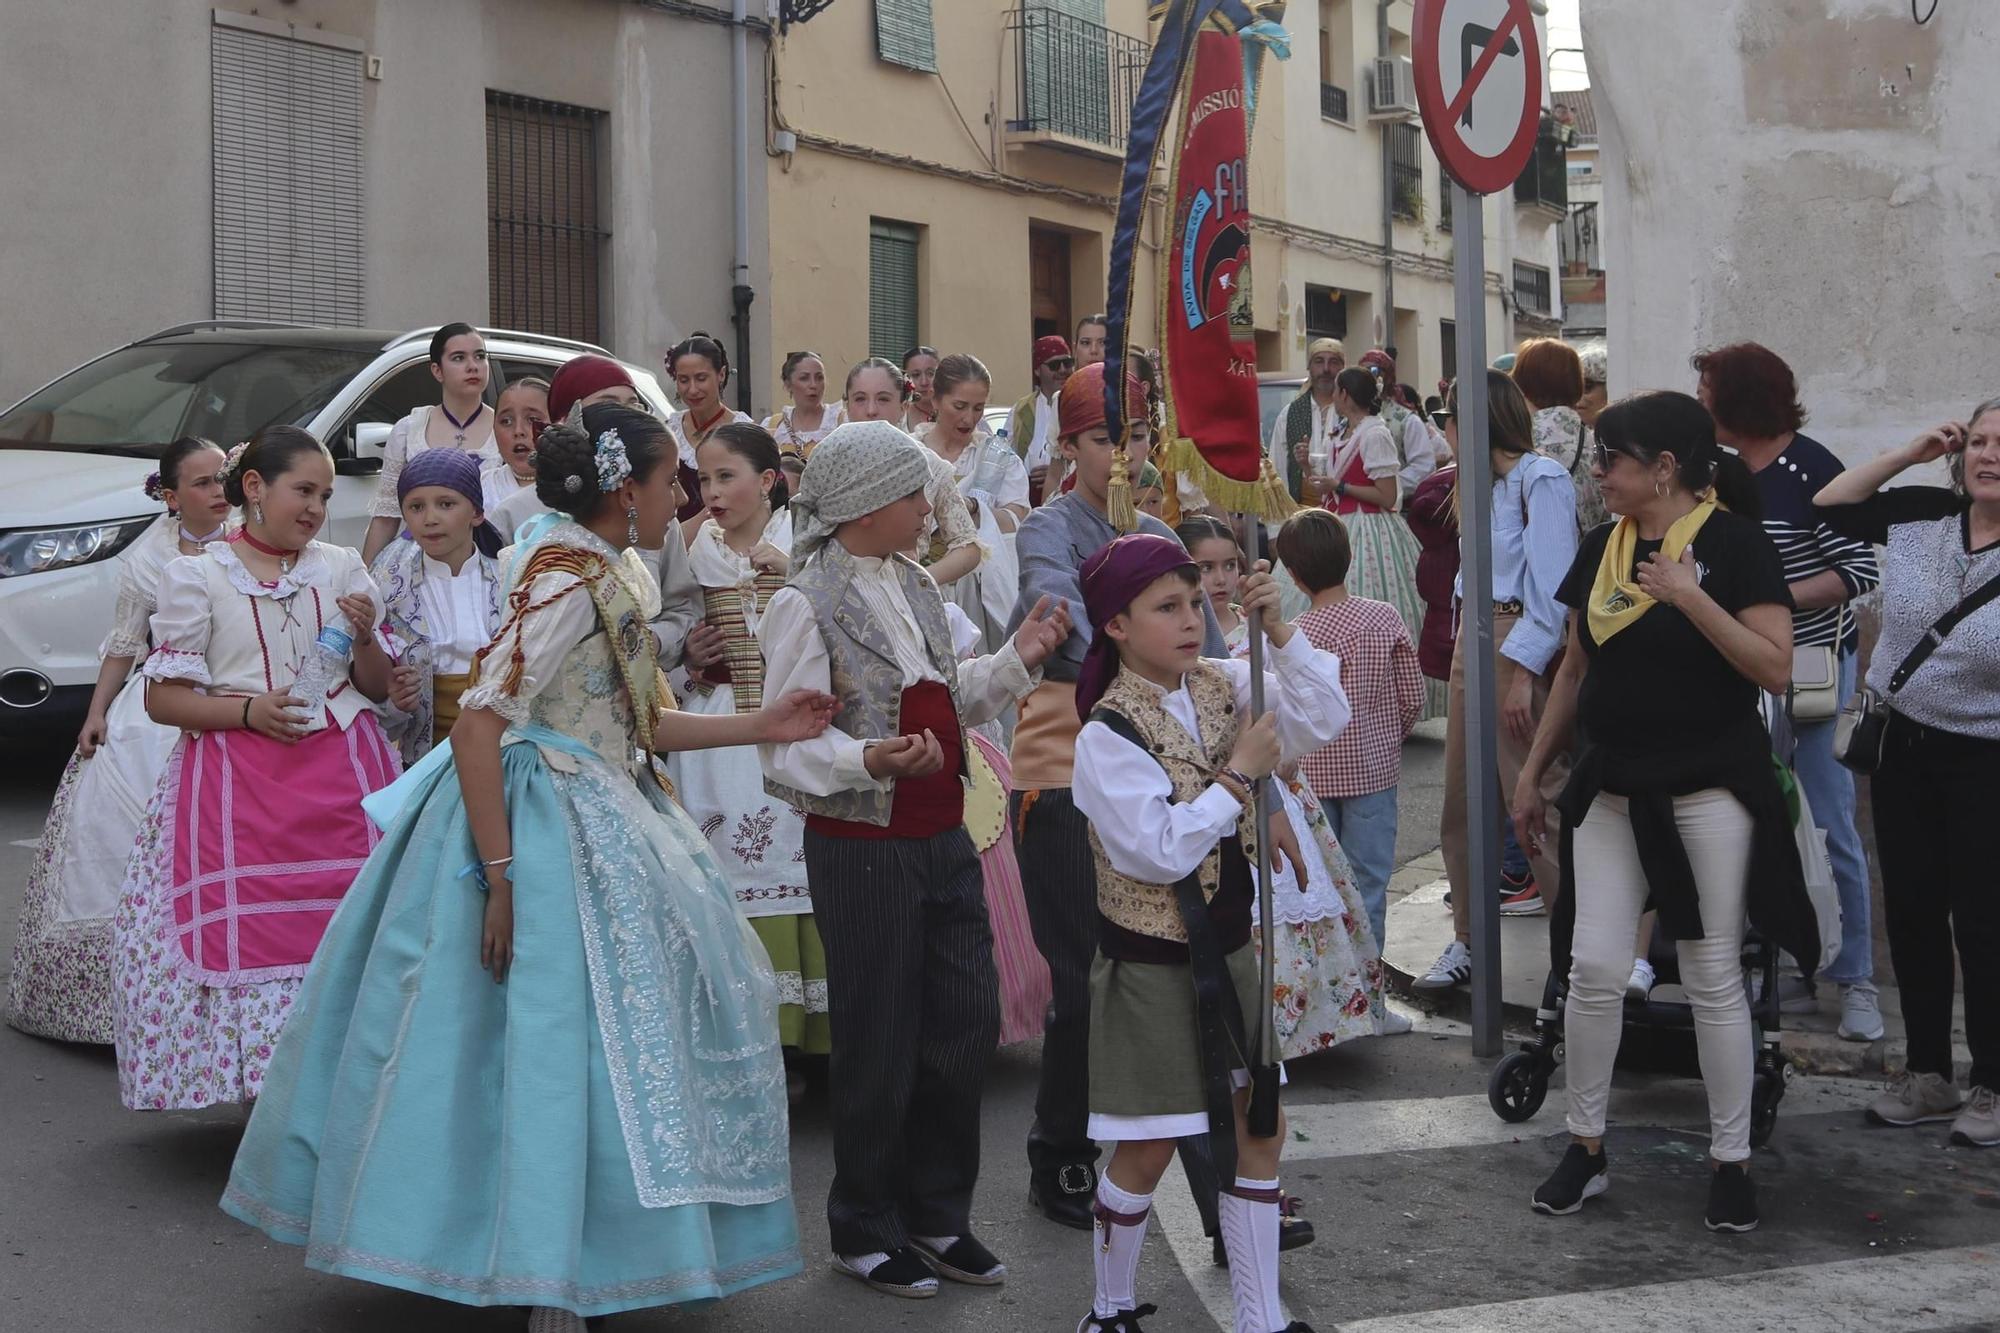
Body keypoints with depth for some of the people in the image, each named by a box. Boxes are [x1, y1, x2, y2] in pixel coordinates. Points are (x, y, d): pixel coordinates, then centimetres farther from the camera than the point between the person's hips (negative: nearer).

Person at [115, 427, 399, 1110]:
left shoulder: (343, 568, 12)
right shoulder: (196, 574, 3)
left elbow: (380, 686, 17)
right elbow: (162, 697, 1)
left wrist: (365, 639, -3)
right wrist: (248, 710, -13)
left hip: (343, 773, 2)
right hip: (237, 783, -2)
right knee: (250, 928, -7)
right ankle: (268, 1082, 5)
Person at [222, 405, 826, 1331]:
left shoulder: (610, 574, 12)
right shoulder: (567, 578, -16)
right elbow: (479, 725, -22)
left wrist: (760, 727, 12)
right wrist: (501, 875, -24)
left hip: (599, 821, 10)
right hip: (543, 832, -10)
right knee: (551, 1035, -6)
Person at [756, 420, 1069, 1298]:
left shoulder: (914, 585, 10)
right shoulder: (806, 604, -13)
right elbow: (786, 747, -17)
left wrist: (1016, 661, 5)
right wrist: (869, 762, -33)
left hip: (944, 841, 7)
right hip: (862, 851, -7)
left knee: (968, 1025, 11)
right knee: (880, 1044, 5)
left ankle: (937, 1215, 30)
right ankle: (866, 1232, 25)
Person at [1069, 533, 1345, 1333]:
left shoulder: (1220, 687, -1)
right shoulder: (1108, 735, -19)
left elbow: (1325, 719, -7)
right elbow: (1158, 852, -25)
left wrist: (1277, 632, -17)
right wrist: (1238, 774, -20)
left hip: (1227, 950, 6)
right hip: (1152, 965, -6)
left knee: (1259, 1130, 11)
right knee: (1147, 1151, 6)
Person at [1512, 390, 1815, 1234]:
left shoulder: (1734, 544, -9)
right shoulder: (1603, 548, 8)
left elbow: (1775, 667, -17)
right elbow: (1576, 669, 16)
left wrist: (1689, 596, -25)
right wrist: (1533, 772, 15)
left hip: (1709, 790, -5)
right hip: (1613, 787, 5)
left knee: (1714, 979, 3)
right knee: (1595, 968, 2)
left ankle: (1730, 1162, 17)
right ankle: (1585, 1147, 17)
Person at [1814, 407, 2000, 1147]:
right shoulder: (1923, 515, -2)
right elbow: (1831, 507, 7)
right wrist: (1911, 452, -1)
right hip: (1905, 750, 5)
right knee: (1911, 914, 12)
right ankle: (1928, 1073, 27)